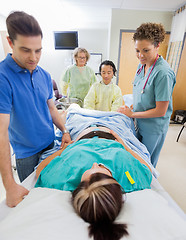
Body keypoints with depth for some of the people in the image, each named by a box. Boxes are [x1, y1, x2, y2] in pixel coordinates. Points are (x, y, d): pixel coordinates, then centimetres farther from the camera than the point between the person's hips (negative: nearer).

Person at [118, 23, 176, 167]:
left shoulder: (163, 73, -25)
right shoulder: (142, 65, 0)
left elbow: (160, 111, -23)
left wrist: (132, 114, -15)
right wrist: (131, 108, 0)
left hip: (153, 128, -7)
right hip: (139, 123, 7)